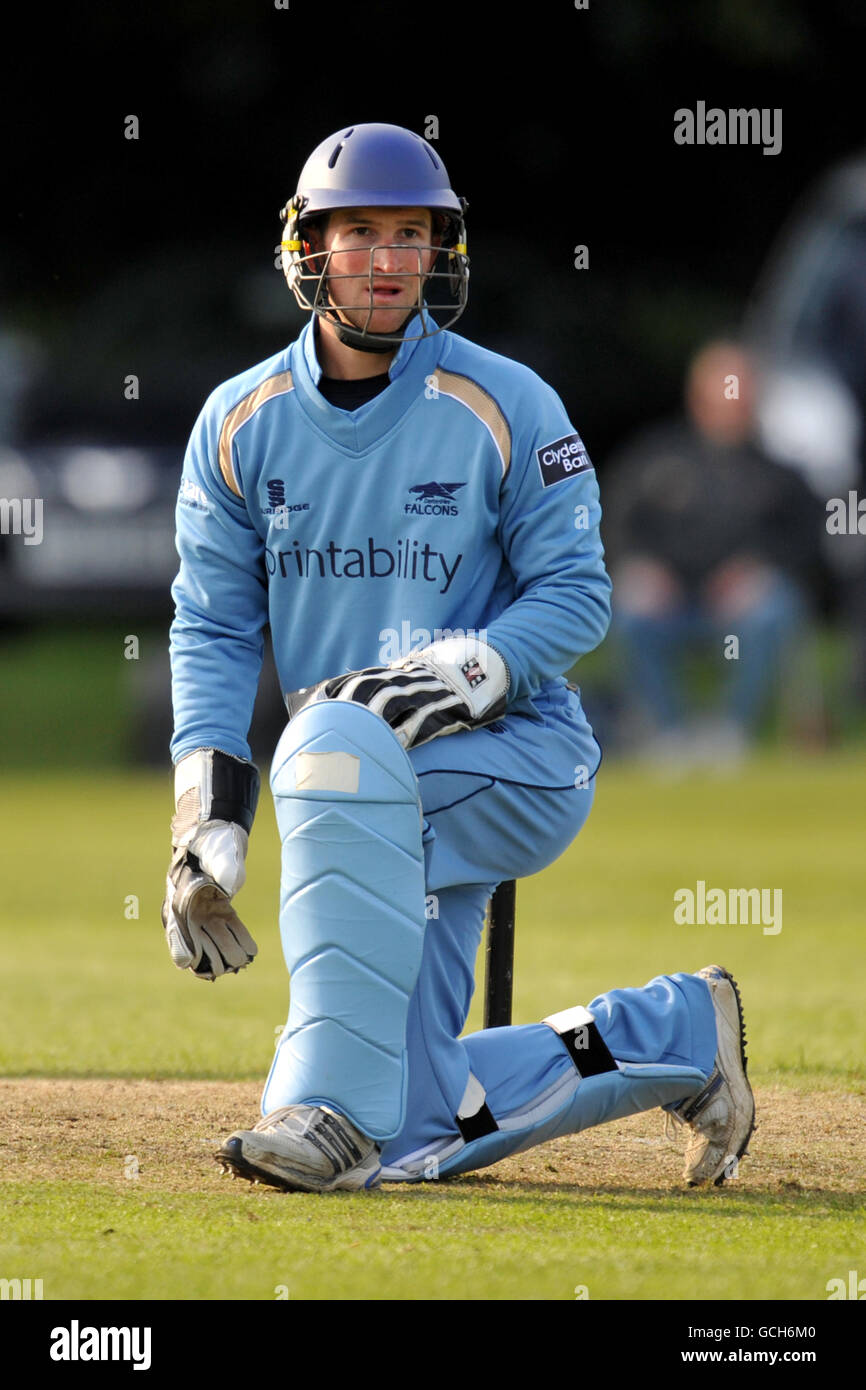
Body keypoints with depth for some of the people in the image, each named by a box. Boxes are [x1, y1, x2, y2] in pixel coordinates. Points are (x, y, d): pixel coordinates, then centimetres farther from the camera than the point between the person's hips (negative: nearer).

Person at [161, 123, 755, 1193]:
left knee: (336, 741, -37)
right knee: (414, 1136, -3)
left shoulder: (505, 408, -6)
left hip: (521, 757, -5)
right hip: (401, 807, 5)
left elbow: (576, 596, -7)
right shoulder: (241, 422, 3)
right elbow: (213, 626, 2)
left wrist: (461, 674, -25)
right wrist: (204, 821, -10)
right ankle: (675, 1033, 23)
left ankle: (338, 1105, -36)